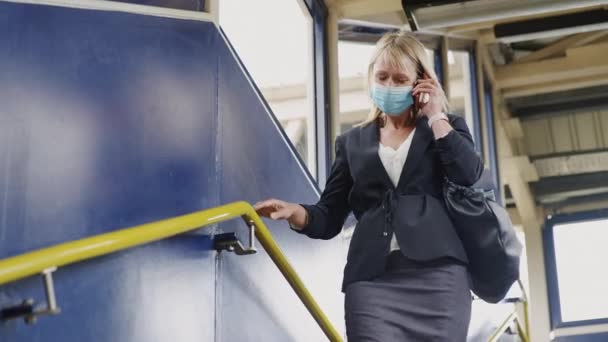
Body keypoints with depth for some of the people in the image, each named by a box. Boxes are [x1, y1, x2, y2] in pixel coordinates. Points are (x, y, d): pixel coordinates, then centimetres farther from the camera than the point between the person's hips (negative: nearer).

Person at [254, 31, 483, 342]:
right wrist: (294, 212, -7)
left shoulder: (447, 128, 18)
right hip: (372, 279, 1)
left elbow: (469, 175, -3)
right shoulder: (353, 142, 20)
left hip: (436, 274, 0)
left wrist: (436, 117, 3)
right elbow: (330, 217, 14)